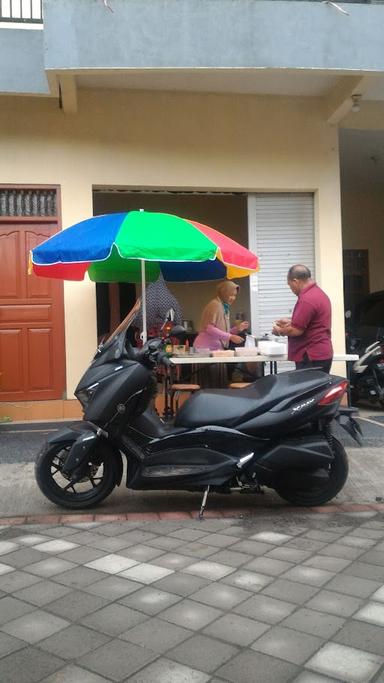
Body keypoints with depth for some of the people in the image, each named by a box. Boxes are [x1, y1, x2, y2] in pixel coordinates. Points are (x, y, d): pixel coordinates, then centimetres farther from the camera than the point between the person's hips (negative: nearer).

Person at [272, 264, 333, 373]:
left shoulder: (307, 299, -19)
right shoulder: (318, 293, 15)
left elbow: (296, 330, -20)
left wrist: (280, 330, -2)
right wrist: (290, 322, 19)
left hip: (312, 357, -10)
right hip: (320, 354, 10)